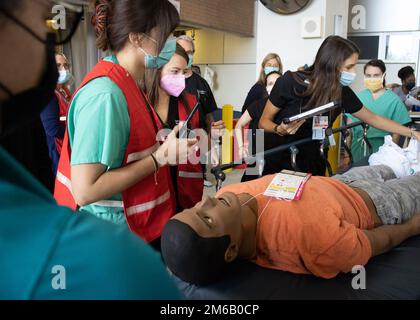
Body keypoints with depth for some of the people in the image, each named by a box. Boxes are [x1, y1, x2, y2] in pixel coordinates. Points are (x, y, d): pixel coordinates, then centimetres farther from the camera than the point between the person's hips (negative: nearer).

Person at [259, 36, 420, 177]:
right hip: (278, 163, -3)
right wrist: (280, 130, -29)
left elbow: (373, 119, 8)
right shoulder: (290, 82, -17)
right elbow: (264, 121, -8)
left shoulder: (343, 93, -7)